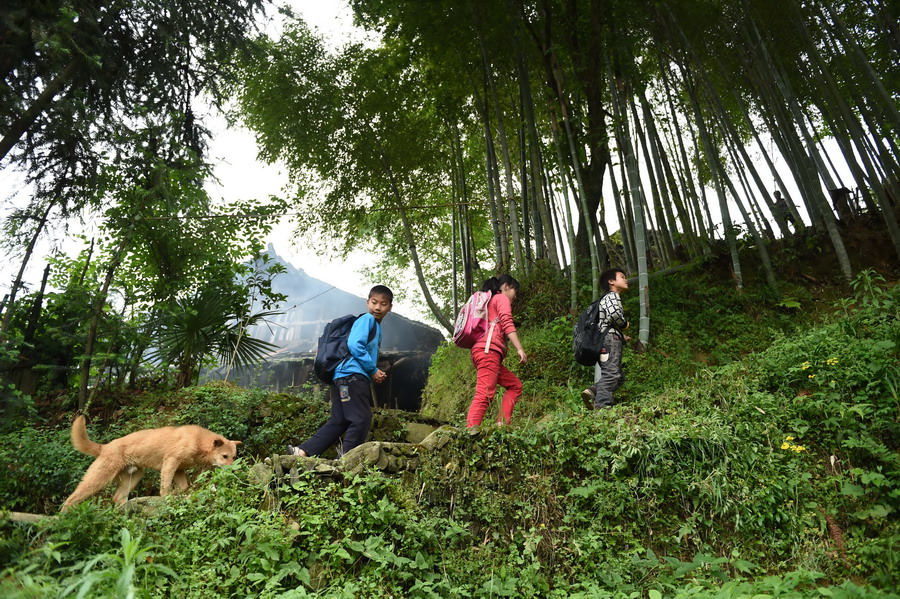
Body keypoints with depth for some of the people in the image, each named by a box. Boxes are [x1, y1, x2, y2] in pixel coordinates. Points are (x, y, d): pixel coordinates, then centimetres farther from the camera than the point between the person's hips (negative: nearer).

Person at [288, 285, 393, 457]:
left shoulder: (377, 327, 25)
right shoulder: (367, 319, -4)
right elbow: (354, 344, -18)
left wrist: (376, 373, 9)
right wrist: (373, 370, -12)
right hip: (352, 374, -10)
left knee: (338, 421, 10)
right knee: (361, 420, -8)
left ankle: (302, 451, 12)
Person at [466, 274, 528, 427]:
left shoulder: (490, 301, 33)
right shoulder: (502, 298, 7)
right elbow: (507, 324, -10)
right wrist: (520, 349, -16)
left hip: (482, 352, 10)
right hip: (488, 351, -10)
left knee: (515, 385, 14)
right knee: (485, 394, -19)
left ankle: (502, 425, 2)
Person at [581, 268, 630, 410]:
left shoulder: (606, 298, 30)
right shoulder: (613, 296, -1)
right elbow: (614, 313, -23)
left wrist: (622, 336, 24)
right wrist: (624, 324, -5)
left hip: (606, 341, 10)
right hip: (610, 340, -10)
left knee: (619, 376, 10)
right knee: (611, 374, -15)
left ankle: (592, 392, -6)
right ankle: (602, 405, -22)